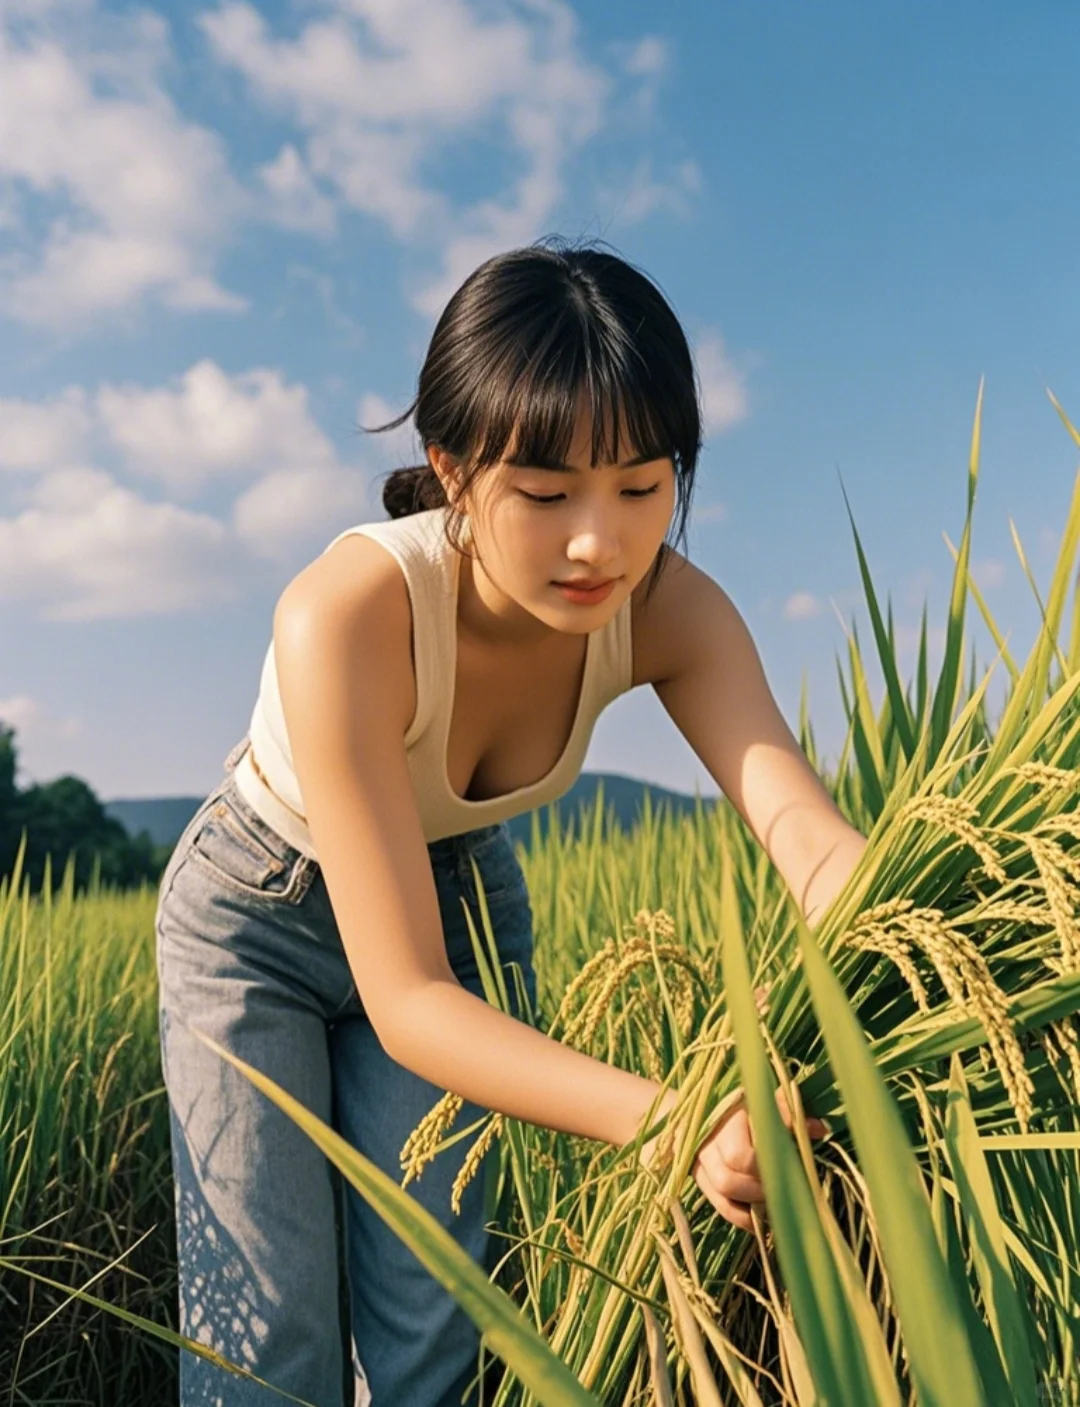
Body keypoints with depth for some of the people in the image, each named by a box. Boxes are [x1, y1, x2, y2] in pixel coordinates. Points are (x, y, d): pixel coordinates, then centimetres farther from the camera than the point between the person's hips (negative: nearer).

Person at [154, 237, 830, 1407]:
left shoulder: (661, 609, -24)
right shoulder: (346, 613, -38)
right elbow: (406, 1000, -39)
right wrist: (672, 1119, -52)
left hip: (457, 900, 3)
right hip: (258, 916, -3)